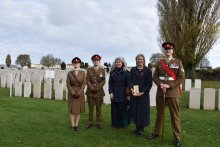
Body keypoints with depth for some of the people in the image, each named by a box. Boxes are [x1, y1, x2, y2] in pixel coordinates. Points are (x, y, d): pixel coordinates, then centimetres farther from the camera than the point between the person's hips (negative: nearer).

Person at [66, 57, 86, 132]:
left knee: (79, 109, 5)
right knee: (72, 109, 2)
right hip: (71, 93, -1)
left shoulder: (83, 73, 1)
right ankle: (73, 125, 13)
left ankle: (76, 125, 16)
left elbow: (83, 84, -3)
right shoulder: (69, 73, 0)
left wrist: (79, 93, -14)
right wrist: (73, 93, -14)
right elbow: (68, 84, -3)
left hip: (80, 92, 1)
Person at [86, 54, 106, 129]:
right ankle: (90, 122, 13)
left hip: (99, 92, 0)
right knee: (90, 108, 5)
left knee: (99, 108, 4)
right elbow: (87, 80, 0)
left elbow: (103, 81, -1)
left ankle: (99, 122, 13)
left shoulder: (102, 70, 7)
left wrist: (97, 88, -13)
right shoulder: (89, 70, 9)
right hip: (90, 92, 1)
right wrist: (91, 88, -13)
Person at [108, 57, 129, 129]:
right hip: (114, 94, 2)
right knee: (114, 110, 4)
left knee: (121, 110, 2)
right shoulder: (112, 72, 8)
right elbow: (110, 83, 7)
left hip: (122, 94, -2)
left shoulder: (126, 72, 0)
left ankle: (121, 124, 15)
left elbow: (128, 84, -3)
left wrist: (128, 94, -10)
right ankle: (114, 124, 17)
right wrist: (110, 92, -2)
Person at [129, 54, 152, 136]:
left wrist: (143, 92, -15)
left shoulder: (148, 70, 0)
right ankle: (137, 127, 21)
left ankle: (141, 129, 15)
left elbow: (149, 83, -4)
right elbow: (130, 80, 4)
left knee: (142, 111, 2)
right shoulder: (133, 70, 8)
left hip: (143, 94, -2)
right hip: (134, 94, 3)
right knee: (135, 110, 6)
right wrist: (131, 88, -15)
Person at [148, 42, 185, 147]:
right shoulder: (159, 63, 9)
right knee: (159, 113, 13)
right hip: (160, 92, 3)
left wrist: (169, 85, -16)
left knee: (175, 115, 3)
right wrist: (160, 84, -14)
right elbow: (155, 77, 6)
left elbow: (181, 78, -5)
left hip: (173, 93, -2)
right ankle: (156, 133, 27)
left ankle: (177, 137, 14)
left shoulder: (178, 62, 1)